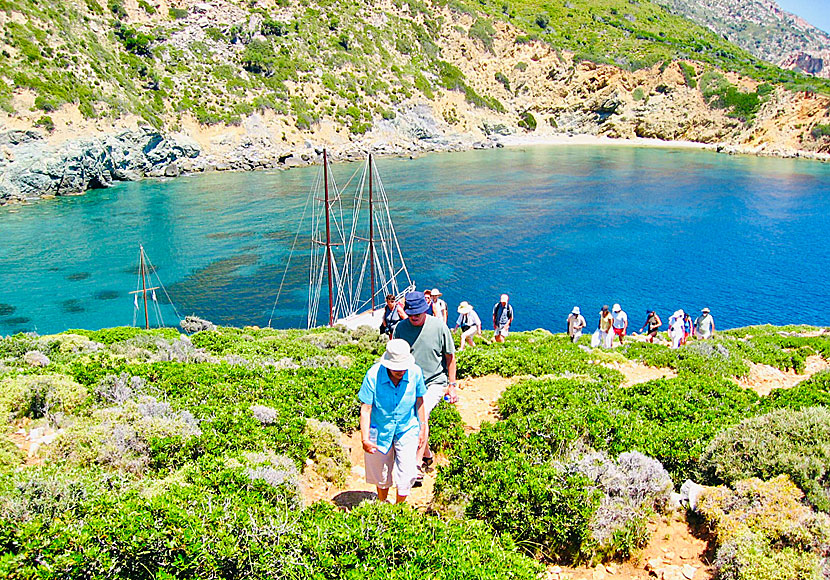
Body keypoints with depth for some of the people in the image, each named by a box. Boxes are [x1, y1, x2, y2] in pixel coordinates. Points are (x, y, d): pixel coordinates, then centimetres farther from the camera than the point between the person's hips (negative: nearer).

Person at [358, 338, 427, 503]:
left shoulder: (415, 372, -18)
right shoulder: (373, 375, -24)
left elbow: (419, 400, 0)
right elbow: (365, 409, -19)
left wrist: (423, 427, 8)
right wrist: (365, 439, -26)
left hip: (407, 429, 1)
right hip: (380, 429, -1)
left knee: (406, 474, -1)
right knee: (381, 473, 17)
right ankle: (383, 503, 45)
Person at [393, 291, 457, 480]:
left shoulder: (438, 326, -10)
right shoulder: (400, 328, -5)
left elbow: (450, 357, 0)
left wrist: (452, 385, 0)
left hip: (435, 381, -3)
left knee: (422, 414, -23)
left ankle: (417, 464, -20)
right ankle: (427, 455, 36)